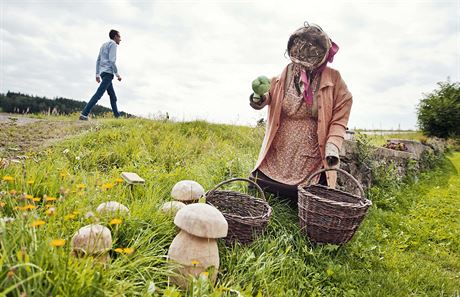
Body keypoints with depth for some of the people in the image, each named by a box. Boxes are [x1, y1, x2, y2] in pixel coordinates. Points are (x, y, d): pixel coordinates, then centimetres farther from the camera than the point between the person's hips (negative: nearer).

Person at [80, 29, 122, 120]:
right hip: (108, 72, -10)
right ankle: (84, 114, -25)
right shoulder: (113, 44, -1)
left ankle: (117, 115, 14)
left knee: (112, 95, 13)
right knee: (99, 94, -17)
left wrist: (97, 74, 22)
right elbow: (112, 60, -13)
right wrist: (117, 74, -11)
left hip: (102, 72, 10)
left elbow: (98, 60, 24)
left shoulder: (104, 45, 26)